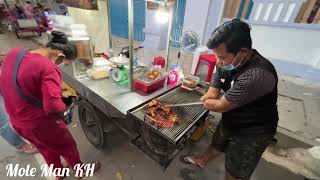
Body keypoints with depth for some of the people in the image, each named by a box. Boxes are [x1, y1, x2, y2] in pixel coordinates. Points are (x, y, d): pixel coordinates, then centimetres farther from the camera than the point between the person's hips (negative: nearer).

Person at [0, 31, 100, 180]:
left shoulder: (14, 53, -4)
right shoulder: (48, 69, -30)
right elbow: (53, 106, -39)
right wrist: (63, 109, -17)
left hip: (16, 121, 8)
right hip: (40, 123, -8)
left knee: (47, 149, 30)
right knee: (67, 147, 20)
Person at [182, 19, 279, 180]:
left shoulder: (258, 75, -38)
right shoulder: (225, 63, -14)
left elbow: (220, 106, -29)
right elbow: (212, 94, -9)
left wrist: (199, 102, -12)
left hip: (252, 133, -6)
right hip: (229, 121, 7)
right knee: (216, 144, 31)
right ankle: (202, 160, 59)